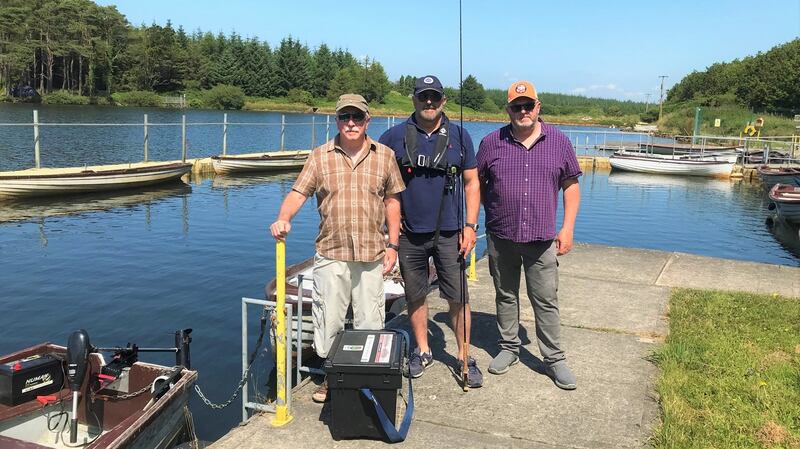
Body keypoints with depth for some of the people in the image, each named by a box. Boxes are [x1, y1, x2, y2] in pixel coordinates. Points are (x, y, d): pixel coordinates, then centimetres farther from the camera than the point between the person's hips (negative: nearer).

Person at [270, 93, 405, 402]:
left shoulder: (384, 156, 5)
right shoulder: (320, 156, 3)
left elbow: (392, 201, 9)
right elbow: (298, 192, -3)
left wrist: (393, 245, 5)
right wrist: (283, 219, -23)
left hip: (372, 255, 1)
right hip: (331, 254, 0)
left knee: (370, 322, 9)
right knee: (328, 319, 5)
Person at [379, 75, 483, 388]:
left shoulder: (459, 136, 3)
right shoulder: (395, 136, 2)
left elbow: (471, 183, 5)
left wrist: (470, 225, -3)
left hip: (449, 233, 0)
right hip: (409, 233, 1)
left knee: (458, 298, 0)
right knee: (415, 295, 11)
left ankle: (464, 357, 14)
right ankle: (422, 351, 28)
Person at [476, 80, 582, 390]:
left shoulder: (558, 141, 3)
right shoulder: (492, 143, 2)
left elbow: (571, 185, 6)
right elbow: (477, 184, 8)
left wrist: (568, 228, 0)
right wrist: (494, 213, 2)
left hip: (542, 238, -1)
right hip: (501, 237, 1)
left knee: (546, 300, 4)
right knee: (505, 296, 13)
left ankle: (554, 359, 16)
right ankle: (509, 348, 29)